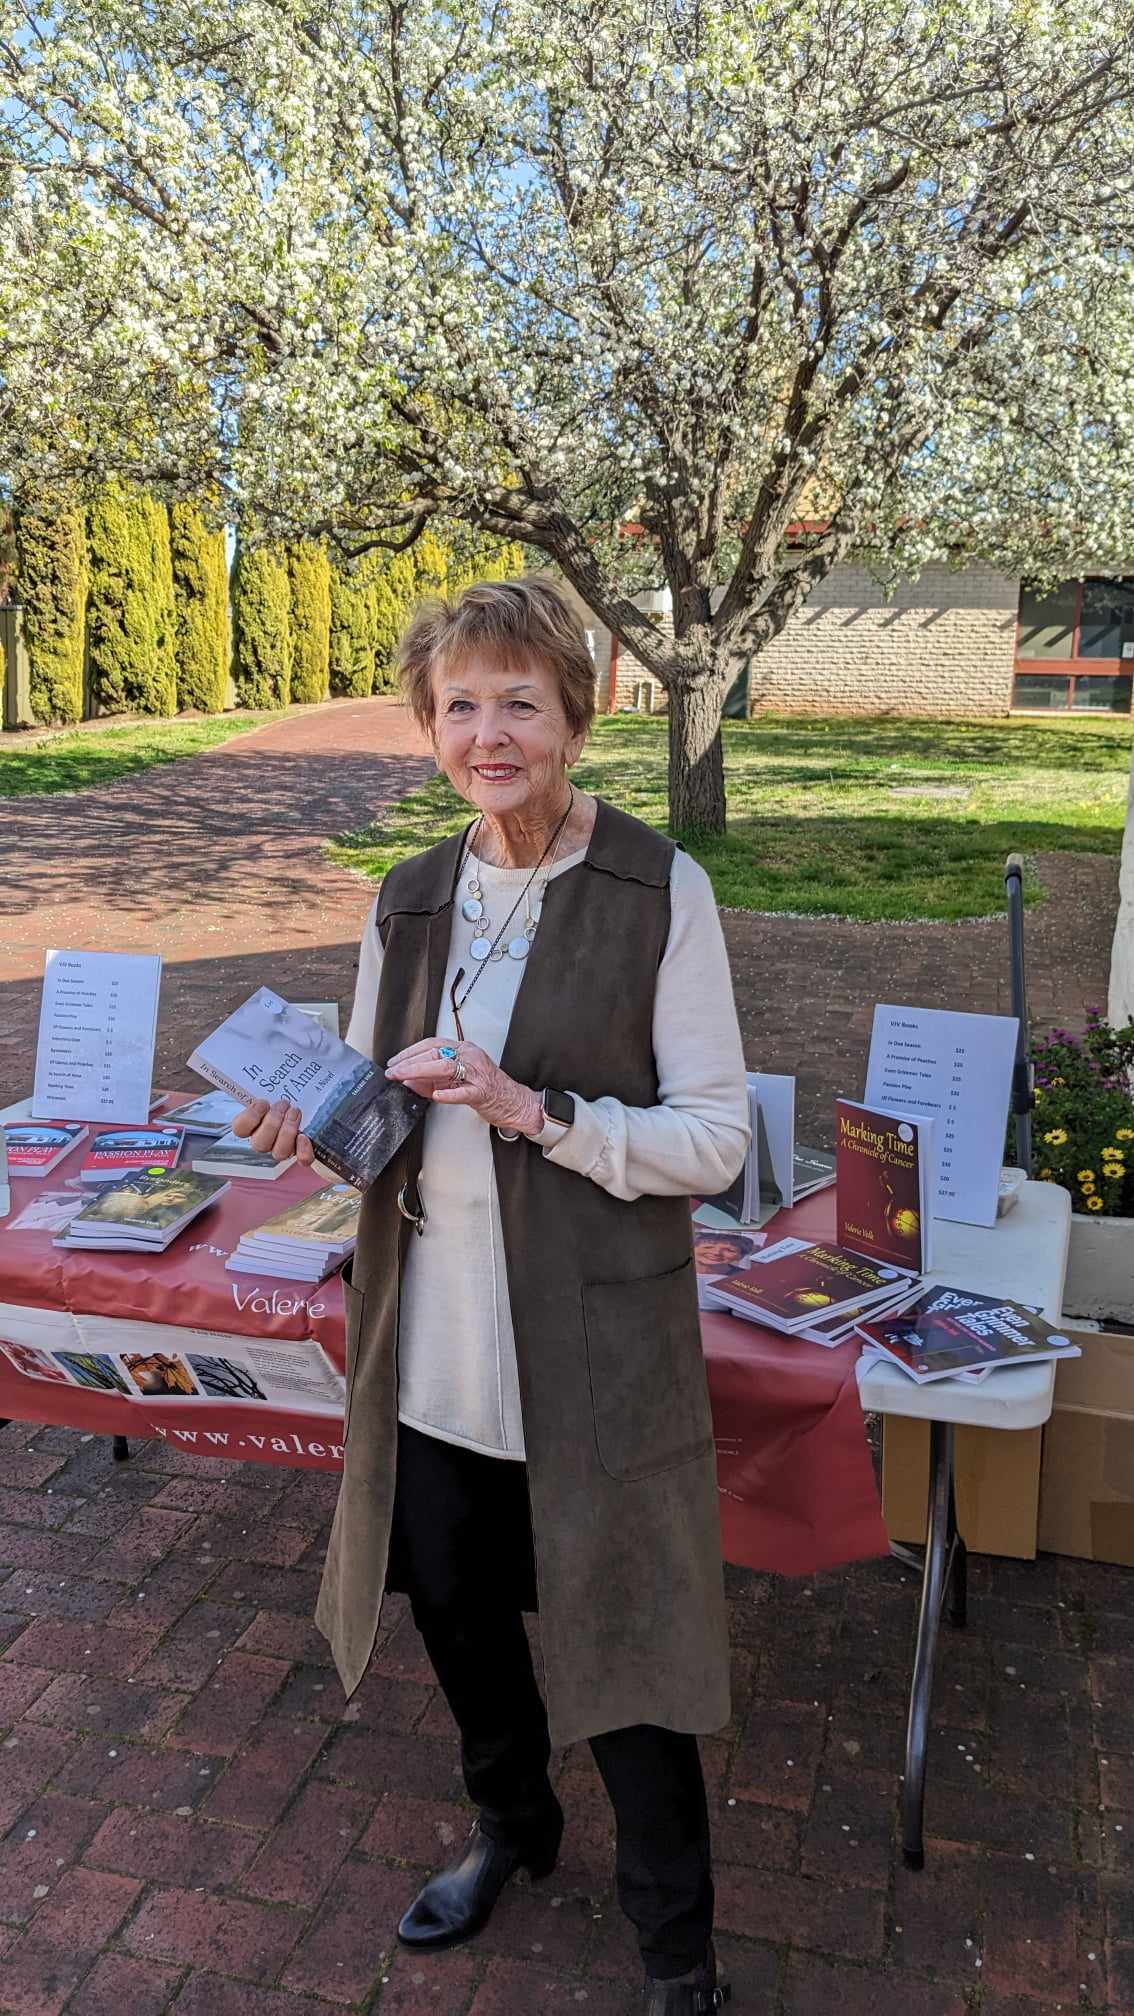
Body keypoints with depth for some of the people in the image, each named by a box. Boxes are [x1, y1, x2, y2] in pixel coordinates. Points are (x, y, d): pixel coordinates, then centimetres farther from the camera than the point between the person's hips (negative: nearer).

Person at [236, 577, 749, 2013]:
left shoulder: (661, 893, -12)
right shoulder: (408, 902, 4)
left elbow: (716, 1139, -12)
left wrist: (535, 1110, -24)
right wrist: (320, 1125, -10)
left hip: (594, 1356, -5)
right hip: (433, 1345, 5)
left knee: (621, 1655, 10)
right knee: (456, 1612, 24)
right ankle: (512, 1823, 55)